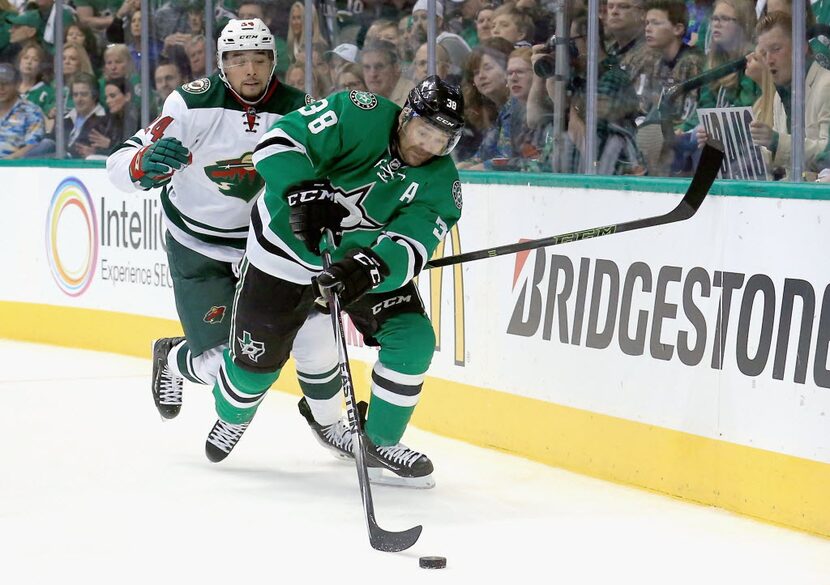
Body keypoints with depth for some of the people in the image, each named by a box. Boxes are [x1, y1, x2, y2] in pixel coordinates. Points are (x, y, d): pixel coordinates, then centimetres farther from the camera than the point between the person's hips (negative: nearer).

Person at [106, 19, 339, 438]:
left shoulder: (298, 110, -12)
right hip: (198, 249, -3)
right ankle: (172, 360, 32)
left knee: (316, 337, -8)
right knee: (224, 362, -5)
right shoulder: (194, 104, -19)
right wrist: (145, 164, -44)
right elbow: (119, 166, -22)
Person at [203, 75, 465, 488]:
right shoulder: (360, 115, -25)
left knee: (412, 340, -13)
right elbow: (277, 143, -31)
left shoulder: (441, 183, -16)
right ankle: (232, 418, 40)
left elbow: (409, 249, -29)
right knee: (256, 361, 4)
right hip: (286, 248, -3)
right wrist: (305, 192, -47)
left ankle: (379, 444, 5)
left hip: (371, 258, 3)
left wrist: (369, 267, -49)